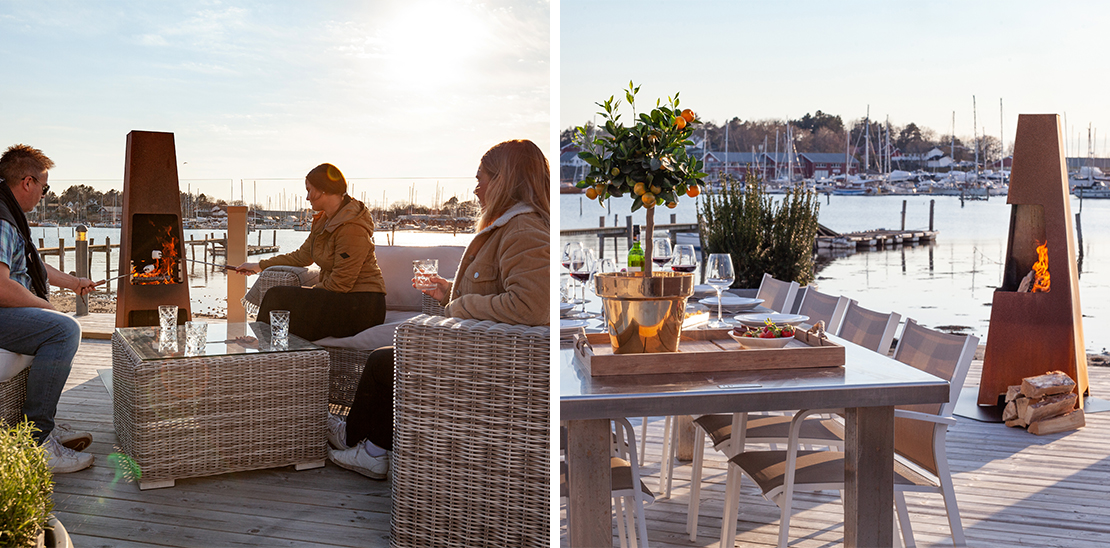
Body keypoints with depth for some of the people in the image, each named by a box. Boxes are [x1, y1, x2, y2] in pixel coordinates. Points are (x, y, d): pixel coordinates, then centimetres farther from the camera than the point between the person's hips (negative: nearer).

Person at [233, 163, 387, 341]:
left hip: (362, 308, -9)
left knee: (279, 297, -15)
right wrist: (261, 265, 27)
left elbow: (340, 284, -19)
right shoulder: (323, 221, 12)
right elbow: (302, 256, 23)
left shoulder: (351, 228, -20)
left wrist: (304, 293, -8)